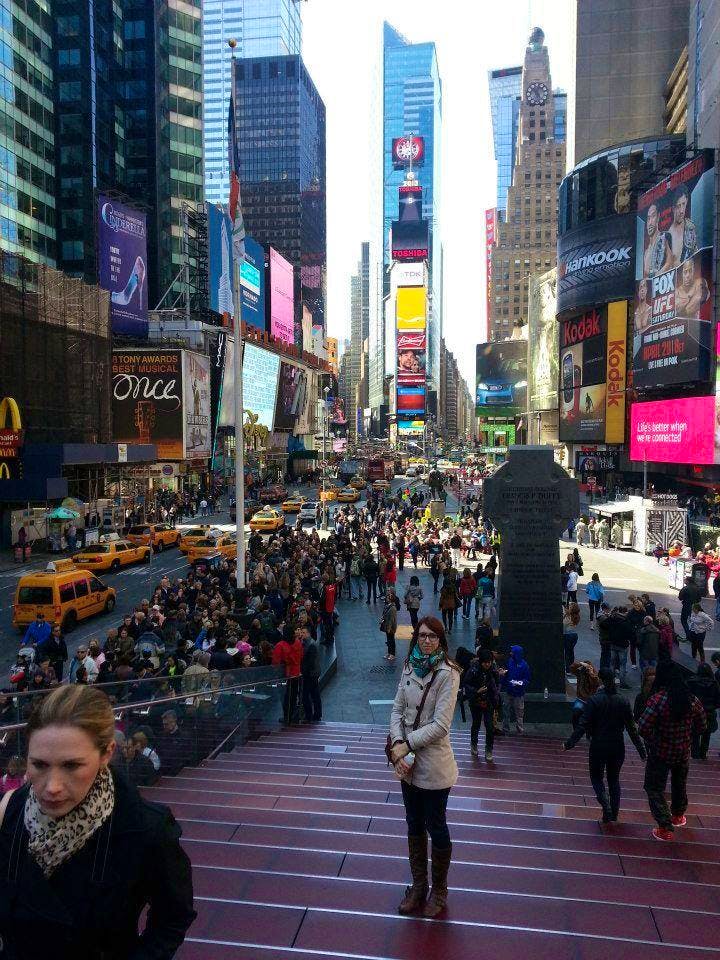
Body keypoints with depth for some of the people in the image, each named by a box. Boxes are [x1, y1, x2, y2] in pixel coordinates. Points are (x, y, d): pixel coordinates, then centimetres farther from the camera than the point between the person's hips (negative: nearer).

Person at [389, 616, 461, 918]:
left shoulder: (447, 674, -17)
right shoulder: (409, 668, 1)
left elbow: (440, 725, -20)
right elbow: (397, 709, 2)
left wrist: (406, 744, -17)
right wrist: (398, 745, -13)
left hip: (433, 763, -5)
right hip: (408, 761, 6)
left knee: (436, 828, 12)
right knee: (414, 827, 20)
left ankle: (439, 891, 32)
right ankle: (418, 886, 38)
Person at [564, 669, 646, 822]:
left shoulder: (594, 700, -14)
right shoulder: (623, 701, -3)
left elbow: (583, 725, -16)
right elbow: (632, 728, 0)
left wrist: (569, 743, -10)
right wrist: (641, 749, 8)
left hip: (598, 746, -3)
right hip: (617, 747, 3)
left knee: (597, 777, 13)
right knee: (614, 779, 19)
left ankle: (607, 808, -7)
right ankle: (614, 814, 21)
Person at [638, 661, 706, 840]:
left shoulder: (658, 699, -26)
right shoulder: (692, 699, -11)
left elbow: (643, 728, -28)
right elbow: (700, 726, 1)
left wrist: (652, 741, -9)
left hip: (661, 753, -5)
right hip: (683, 752, 5)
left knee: (655, 788, 11)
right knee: (679, 783, 28)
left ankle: (665, 828, 9)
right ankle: (678, 815, 48)